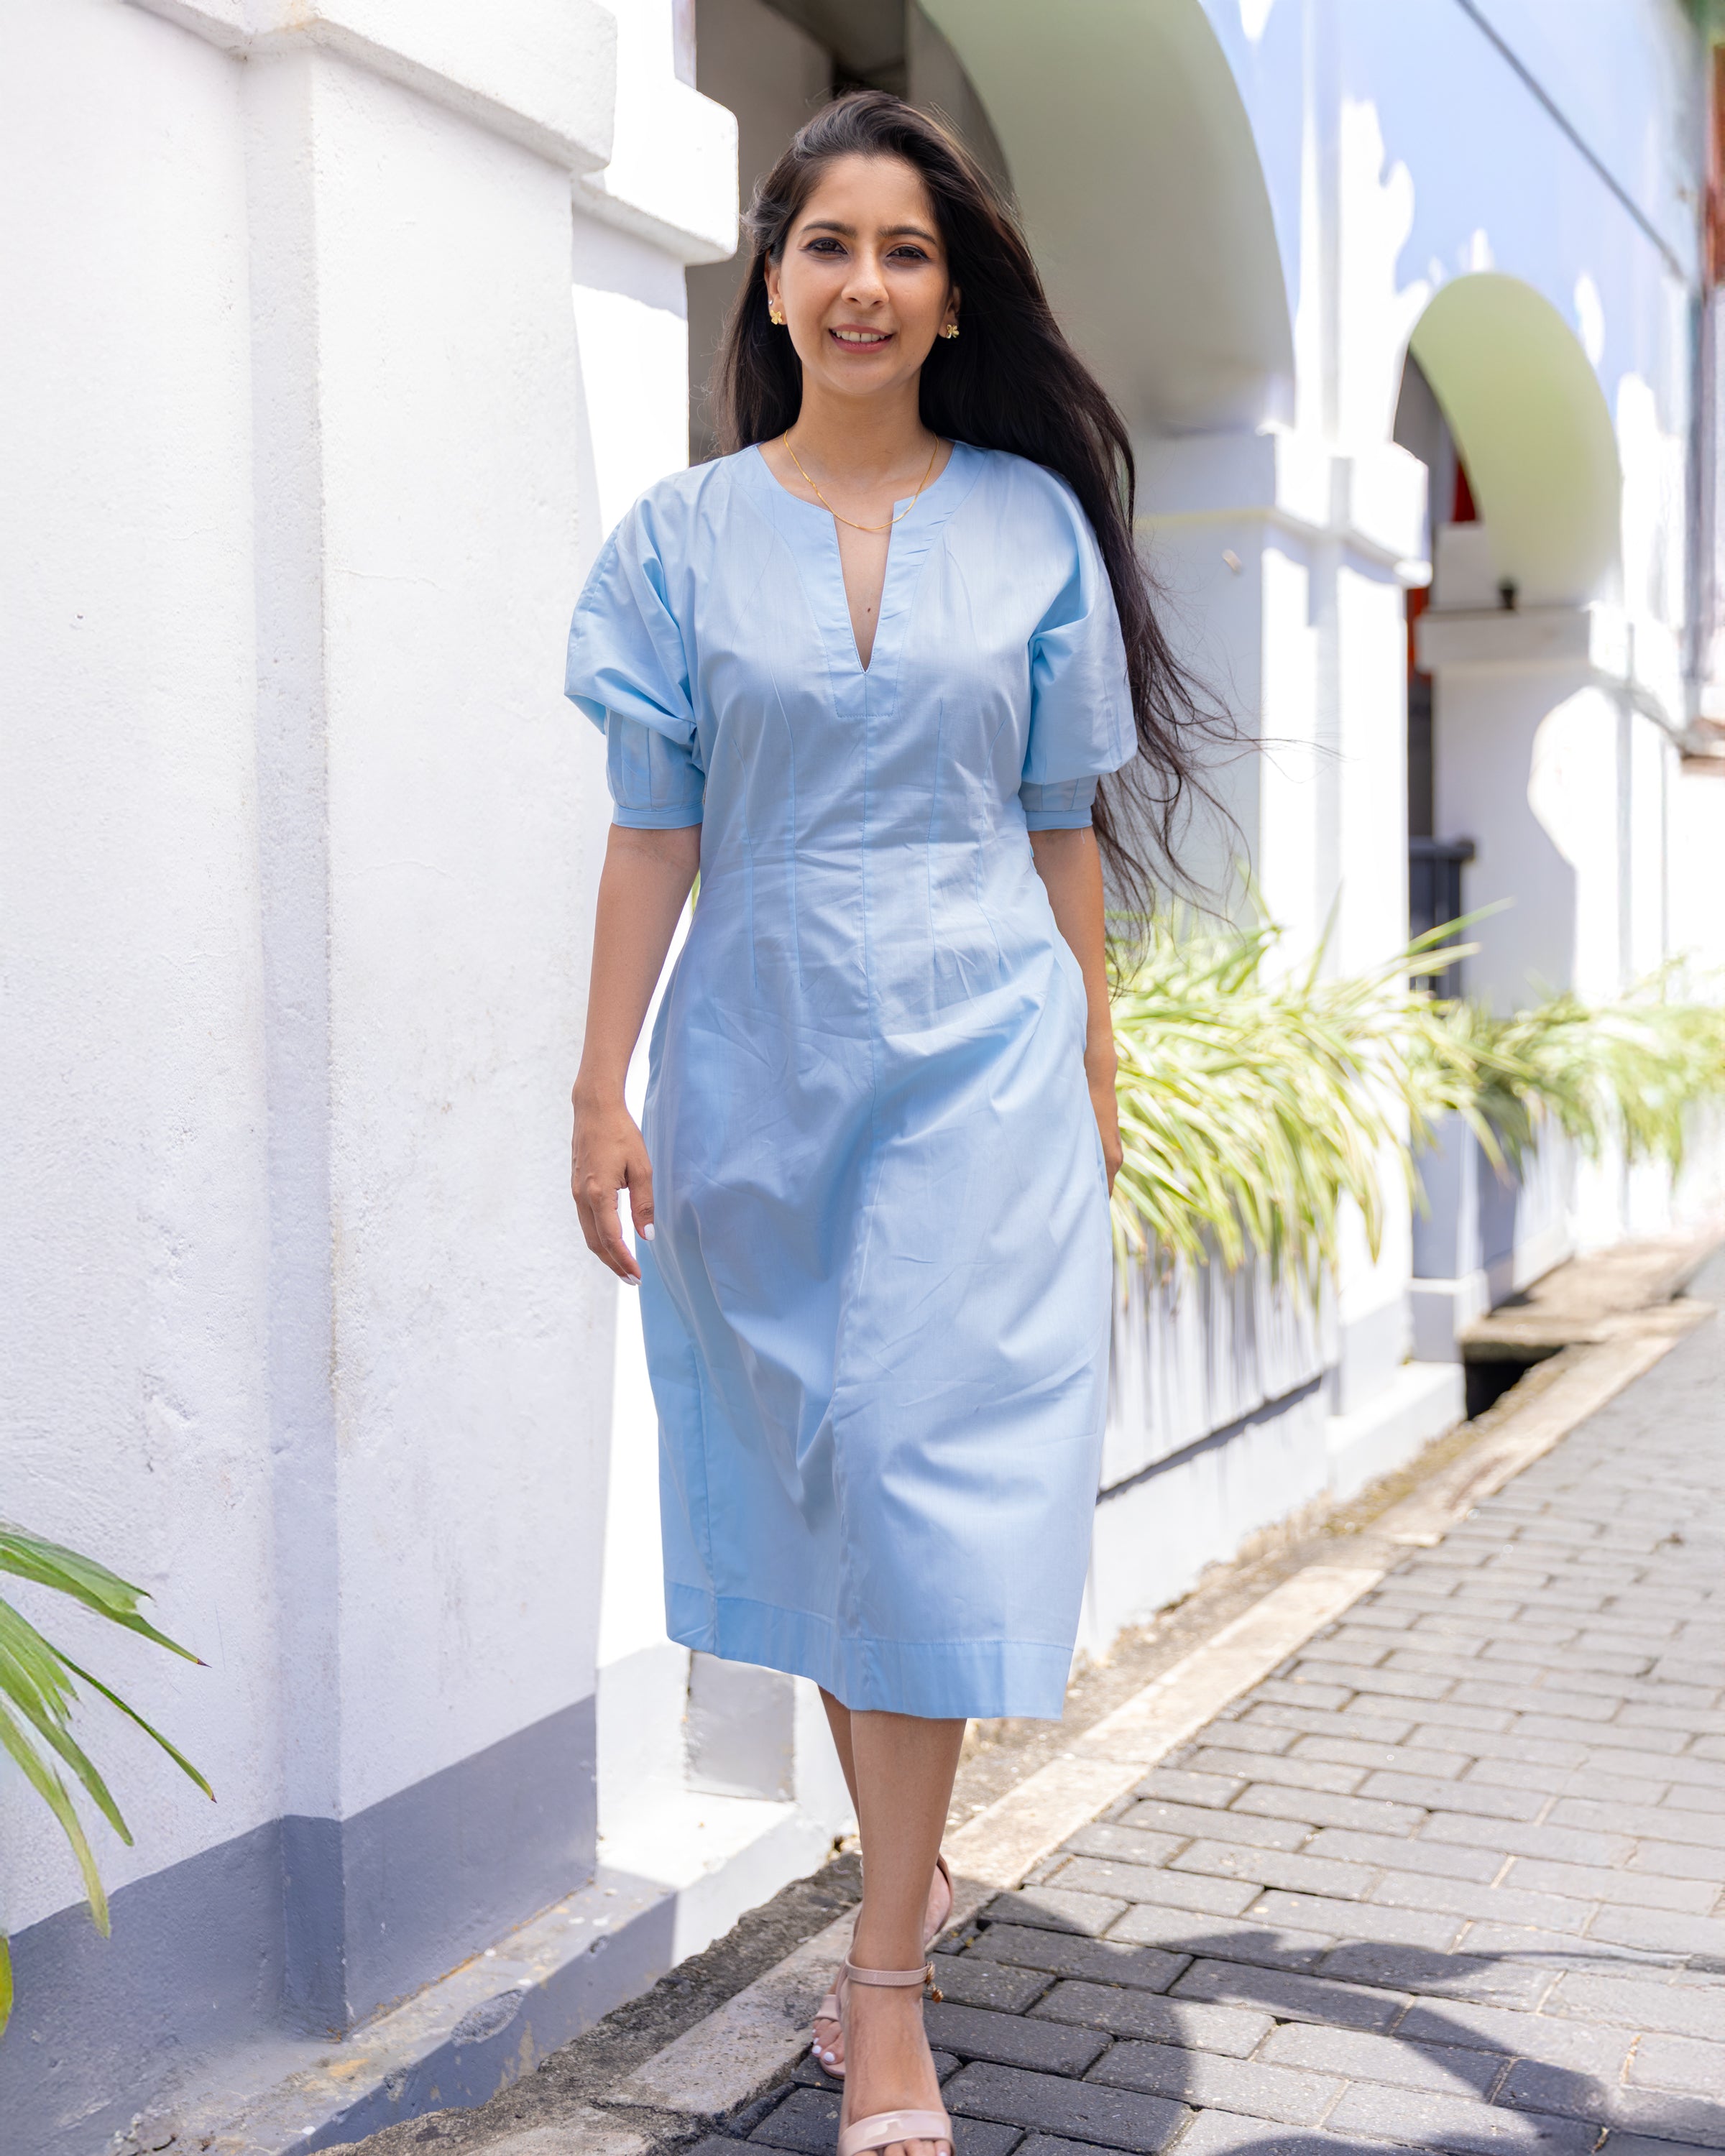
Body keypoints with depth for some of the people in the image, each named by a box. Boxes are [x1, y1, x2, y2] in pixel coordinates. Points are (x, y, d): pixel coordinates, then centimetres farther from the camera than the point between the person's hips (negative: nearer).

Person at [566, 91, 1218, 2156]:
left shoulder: (1037, 521, 5)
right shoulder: (683, 535, 5)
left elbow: (1067, 825, 7)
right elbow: (652, 831, 3)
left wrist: (1097, 1064, 6)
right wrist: (602, 1089, -1)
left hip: (979, 1057, -1)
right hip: (762, 1058, 2)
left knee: (930, 1476, -6)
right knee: (807, 1476, 9)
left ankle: (885, 1982, 4)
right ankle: (906, 1861, 30)